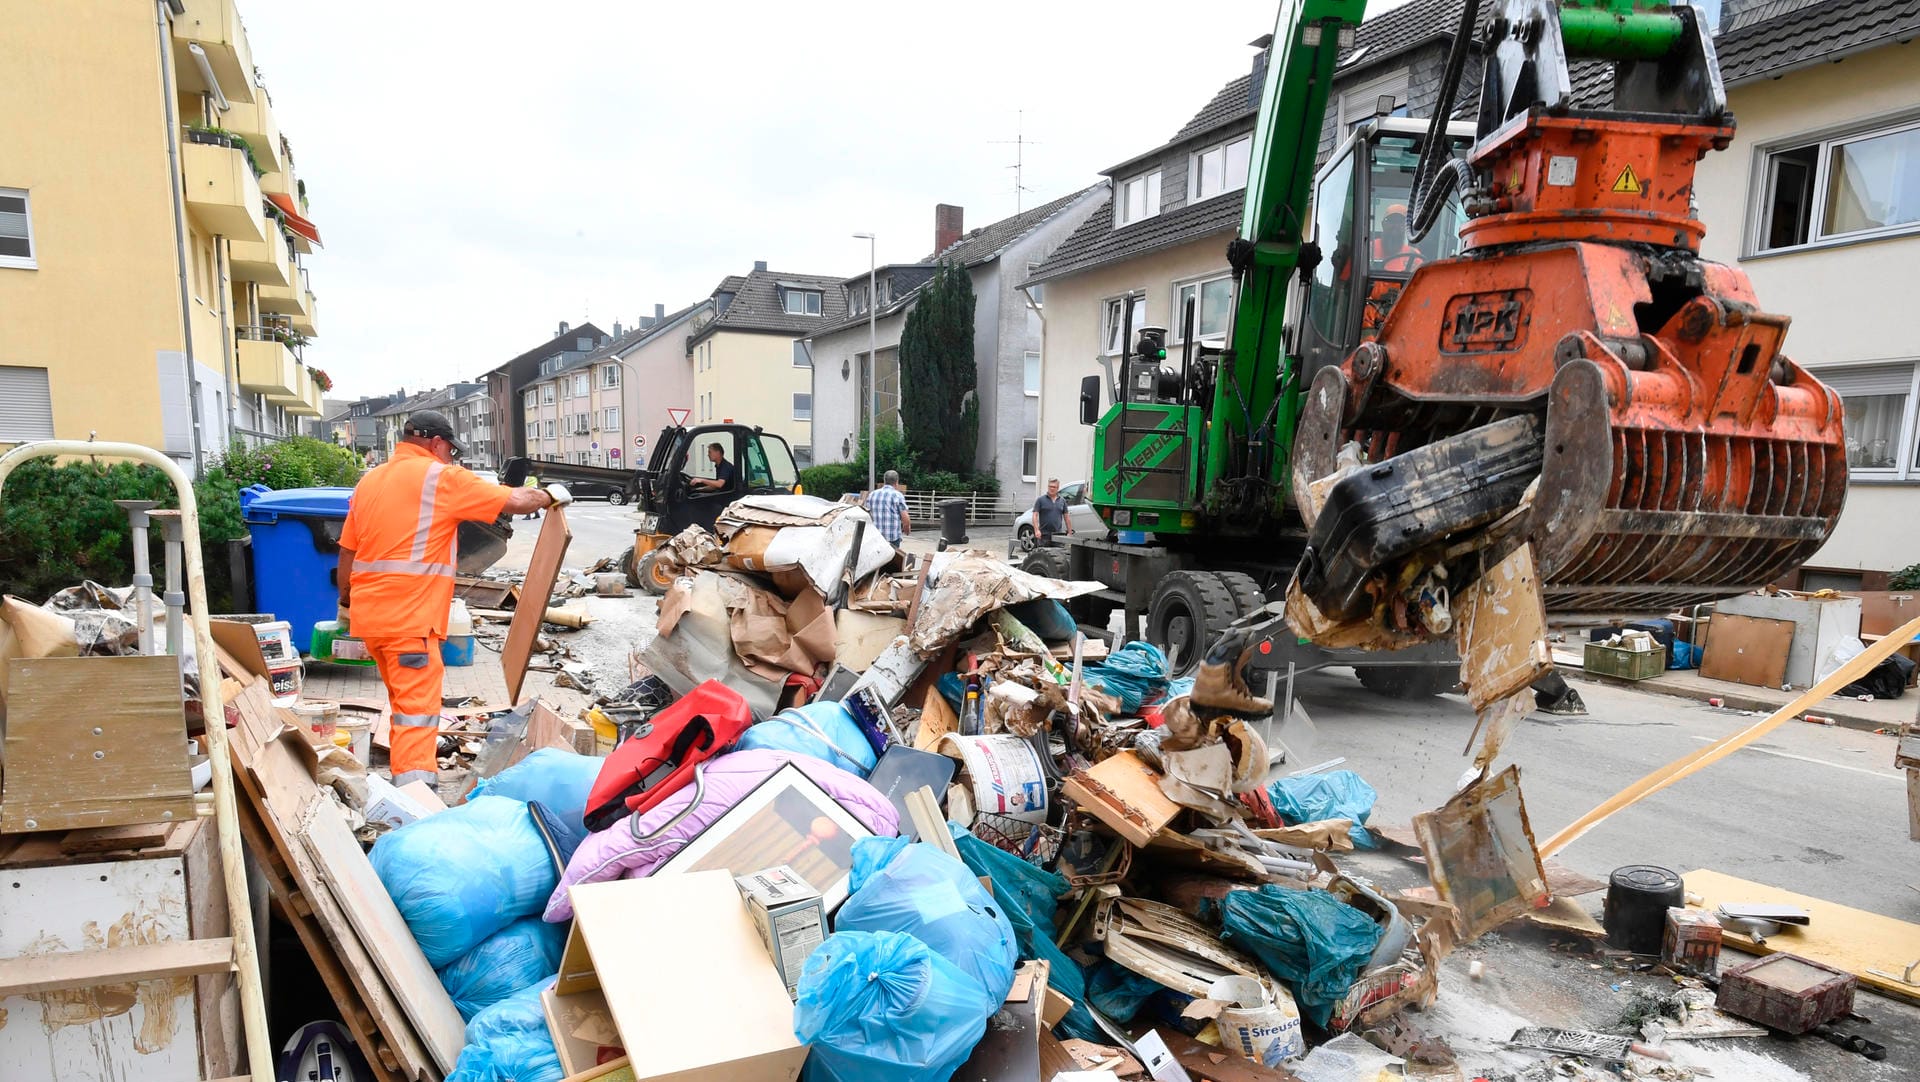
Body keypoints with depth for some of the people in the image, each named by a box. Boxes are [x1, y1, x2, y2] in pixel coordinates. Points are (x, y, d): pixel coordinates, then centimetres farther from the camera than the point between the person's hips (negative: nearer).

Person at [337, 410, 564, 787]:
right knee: (417, 710, -8)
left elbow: (347, 551, 18)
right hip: (410, 618, -8)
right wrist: (549, 496, 12)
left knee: (404, 702, 22)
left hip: (368, 614, 8)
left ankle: (406, 781, 35)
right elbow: (513, 502, -6)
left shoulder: (369, 480, 15)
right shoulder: (441, 477, -6)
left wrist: (346, 603, 28)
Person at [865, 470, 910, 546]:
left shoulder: (872, 495, 10)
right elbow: (905, 519, -7)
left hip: (875, 536, 4)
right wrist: (907, 529, 12)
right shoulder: (898, 495, -4)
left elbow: (867, 516, 12)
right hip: (893, 537, -4)